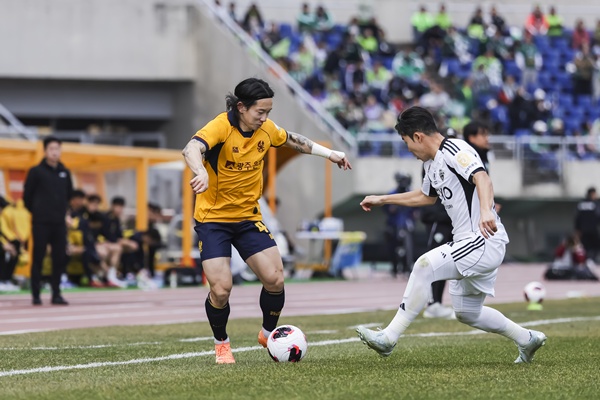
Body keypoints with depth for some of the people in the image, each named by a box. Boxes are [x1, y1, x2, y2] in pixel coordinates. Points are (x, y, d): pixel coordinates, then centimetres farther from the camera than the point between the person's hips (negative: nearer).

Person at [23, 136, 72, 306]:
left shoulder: (65, 173, 9)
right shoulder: (36, 172, -5)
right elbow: (27, 196, 0)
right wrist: (37, 211, 8)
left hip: (59, 223, 4)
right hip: (41, 223, -4)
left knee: (60, 258, 1)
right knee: (38, 258, -1)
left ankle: (56, 293, 8)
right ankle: (36, 294, 4)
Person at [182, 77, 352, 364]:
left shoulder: (266, 129, -2)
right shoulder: (221, 127, -21)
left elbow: (291, 140, 20)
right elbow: (192, 149, -40)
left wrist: (328, 153, 25)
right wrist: (201, 173, -61)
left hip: (248, 217, 5)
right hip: (213, 218, -5)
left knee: (275, 279, -6)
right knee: (221, 289, -13)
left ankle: (268, 334, 22)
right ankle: (221, 343, 16)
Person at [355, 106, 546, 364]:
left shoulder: (454, 150, -14)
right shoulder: (431, 163, 16)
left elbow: (482, 179, -31)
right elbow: (426, 197, 36)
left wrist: (486, 211, -51)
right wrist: (381, 200, 38)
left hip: (486, 241, -11)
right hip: (468, 243, 11)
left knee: (425, 265, -24)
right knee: (466, 313, 17)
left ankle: (389, 338, -24)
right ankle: (527, 339, 34)